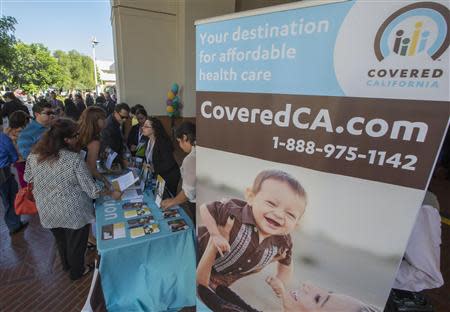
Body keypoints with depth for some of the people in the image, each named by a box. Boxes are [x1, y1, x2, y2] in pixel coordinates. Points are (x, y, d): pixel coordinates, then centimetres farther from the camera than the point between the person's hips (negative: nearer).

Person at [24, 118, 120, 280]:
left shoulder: (34, 155, -12)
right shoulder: (74, 159, -28)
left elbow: (27, 178, 6)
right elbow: (92, 191, -24)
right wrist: (112, 193, -9)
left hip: (47, 211, 5)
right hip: (72, 212, -5)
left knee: (60, 240, 30)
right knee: (75, 243, 21)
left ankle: (66, 265, 56)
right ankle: (77, 271, 45)